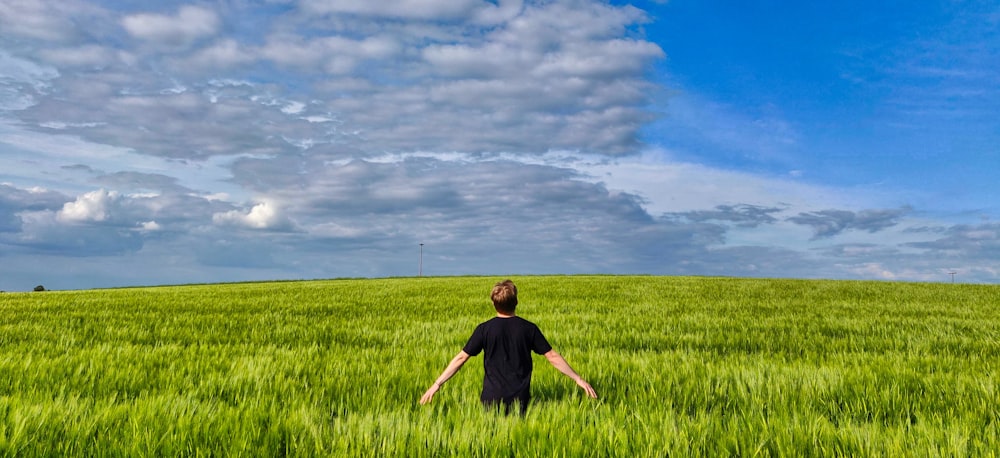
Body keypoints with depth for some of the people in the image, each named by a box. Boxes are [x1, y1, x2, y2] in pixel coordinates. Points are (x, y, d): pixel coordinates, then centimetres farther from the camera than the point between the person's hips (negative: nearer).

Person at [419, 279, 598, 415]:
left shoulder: (485, 329, -5)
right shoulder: (528, 328, -3)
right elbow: (552, 357, -1)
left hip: (492, 397, 0)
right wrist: (578, 379, 8)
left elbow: (461, 358, -5)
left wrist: (437, 384, 2)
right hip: (520, 398, 1)